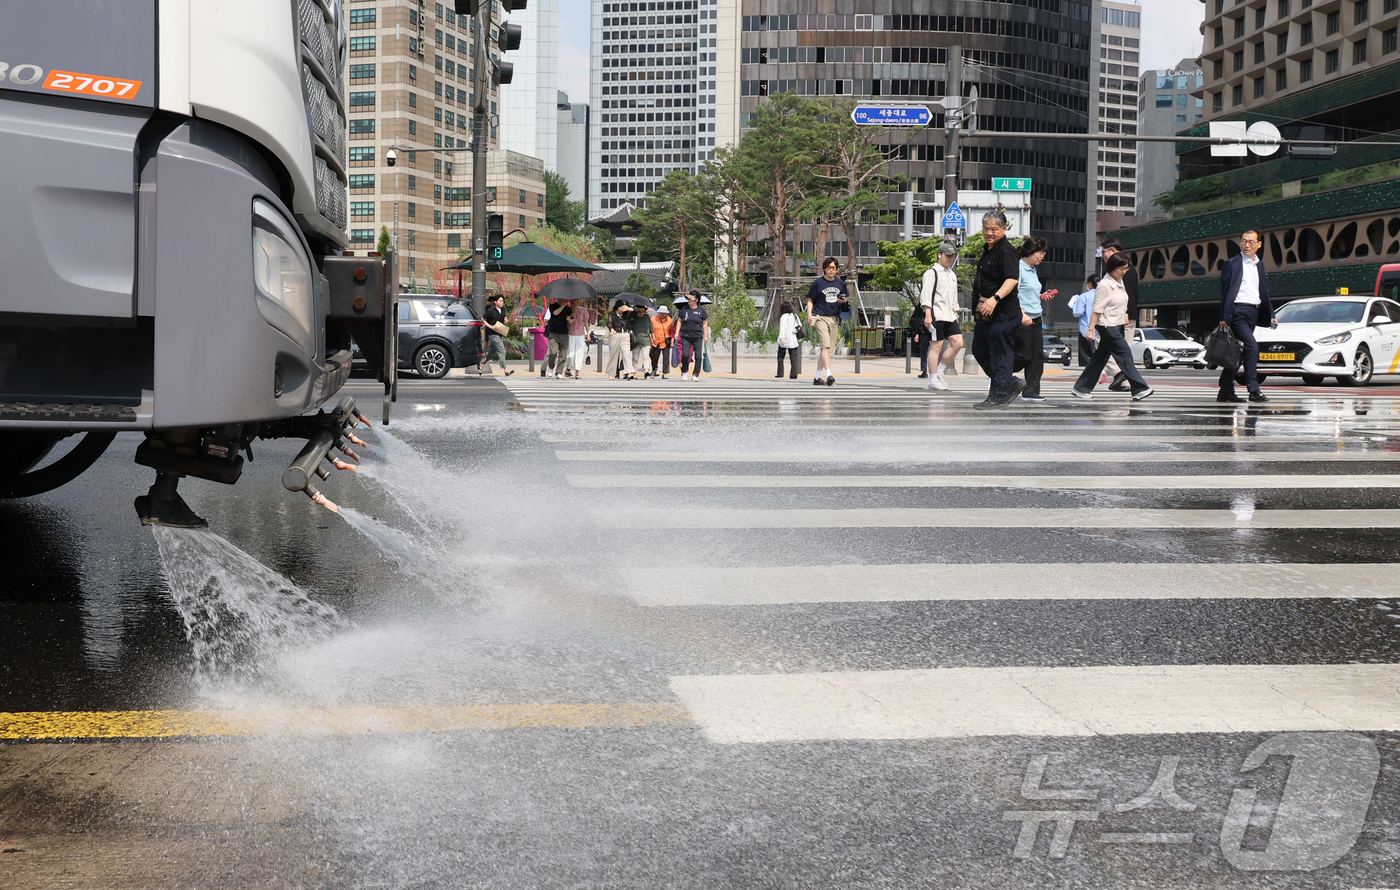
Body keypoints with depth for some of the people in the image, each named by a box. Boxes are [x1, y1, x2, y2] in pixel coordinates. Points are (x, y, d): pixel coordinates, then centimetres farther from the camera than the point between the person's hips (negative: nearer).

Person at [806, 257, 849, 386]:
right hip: (821, 317, -5)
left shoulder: (840, 283, 13)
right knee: (826, 346, -17)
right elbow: (810, 300, 6)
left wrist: (844, 300, -1)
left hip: (835, 318, 5)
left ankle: (818, 376, 14)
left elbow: (847, 298, 23)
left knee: (828, 348, 6)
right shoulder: (818, 283, 1)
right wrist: (809, 314, -9)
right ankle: (828, 375, -26)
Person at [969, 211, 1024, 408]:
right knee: (979, 350, 16)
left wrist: (995, 299, -39)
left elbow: (1012, 279, -28)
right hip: (986, 312, 11)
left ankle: (999, 396, 2)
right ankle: (1011, 384, 24)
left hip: (1002, 312, -11)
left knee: (1000, 354, -4)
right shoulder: (988, 250, 16)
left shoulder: (1006, 251, -15)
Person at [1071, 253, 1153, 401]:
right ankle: (1139, 389, -10)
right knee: (1125, 354, -11)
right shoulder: (1104, 285, -16)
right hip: (1107, 326, -9)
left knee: (1101, 356, 10)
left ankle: (1082, 388, 16)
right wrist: (1091, 329, -19)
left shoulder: (1120, 282, 11)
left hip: (1117, 325, 9)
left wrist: (1125, 316, 16)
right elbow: (1097, 309, -17)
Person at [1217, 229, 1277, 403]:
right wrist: (1224, 318, -13)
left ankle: (1226, 391, 14)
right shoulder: (1232, 263, -3)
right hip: (1238, 311, -7)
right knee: (1252, 346, -18)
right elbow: (1225, 291, -7)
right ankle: (1254, 390, -16)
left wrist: (1270, 315, 15)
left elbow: (1264, 292, 22)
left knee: (1237, 352, 9)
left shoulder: (1260, 265, 18)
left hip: (1253, 312, 7)